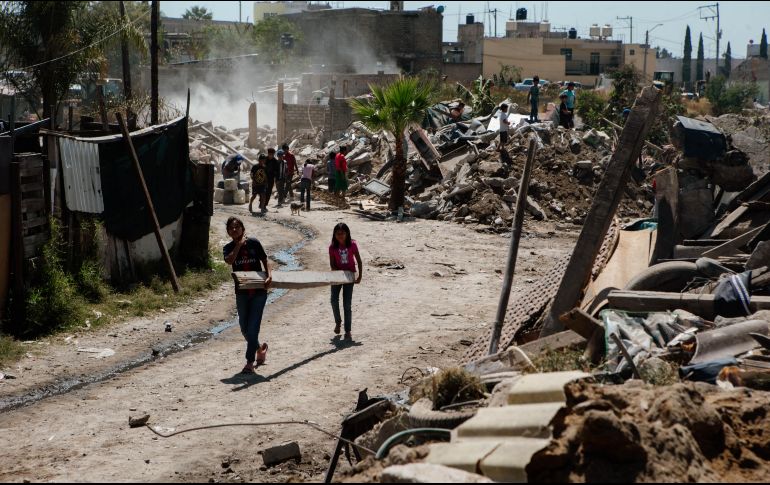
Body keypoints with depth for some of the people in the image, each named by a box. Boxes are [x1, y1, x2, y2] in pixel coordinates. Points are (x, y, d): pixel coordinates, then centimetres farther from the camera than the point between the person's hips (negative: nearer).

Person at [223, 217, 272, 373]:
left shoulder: (254, 243, -4)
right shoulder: (229, 248, 0)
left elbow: (264, 261, 3)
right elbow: (229, 260, -21)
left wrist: (269, 275, -13)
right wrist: (239, 244, -19)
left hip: (259, 291, -3)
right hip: (242, 292, 3)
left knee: (253, 327, -7)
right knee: (245, 328, 13)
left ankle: (250, 362, -2)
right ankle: (259, 348, 40)